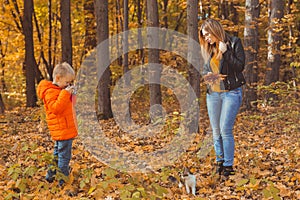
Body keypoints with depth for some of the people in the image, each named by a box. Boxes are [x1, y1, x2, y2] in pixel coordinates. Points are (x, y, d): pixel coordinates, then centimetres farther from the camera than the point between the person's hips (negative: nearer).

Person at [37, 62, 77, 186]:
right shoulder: (50, 92, -16)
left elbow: (67, 105, 25)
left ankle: (51, 175, 30)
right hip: (62, 130, -11)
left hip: (67, 128, 11)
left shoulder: (61, 90, 16)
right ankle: (62, 180, -2)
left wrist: (70, 94, 9)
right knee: (64, 155, -7)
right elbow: (56, 108, -28)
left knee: (58, 153, 20)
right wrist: (65, 94, -29)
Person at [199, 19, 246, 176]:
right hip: (213, 94, 6)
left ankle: (228, 165, -5)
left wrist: (225, 52, -17)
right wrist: (207, 76, -5)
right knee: (215, 131, 6)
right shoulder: (210, 49, 13)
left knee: (225, 129, -11)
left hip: (231, 92, -6)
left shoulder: (234, 43, -3)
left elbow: (240, 66, -10)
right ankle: (220, 162, 17)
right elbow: (205, 69, 17)